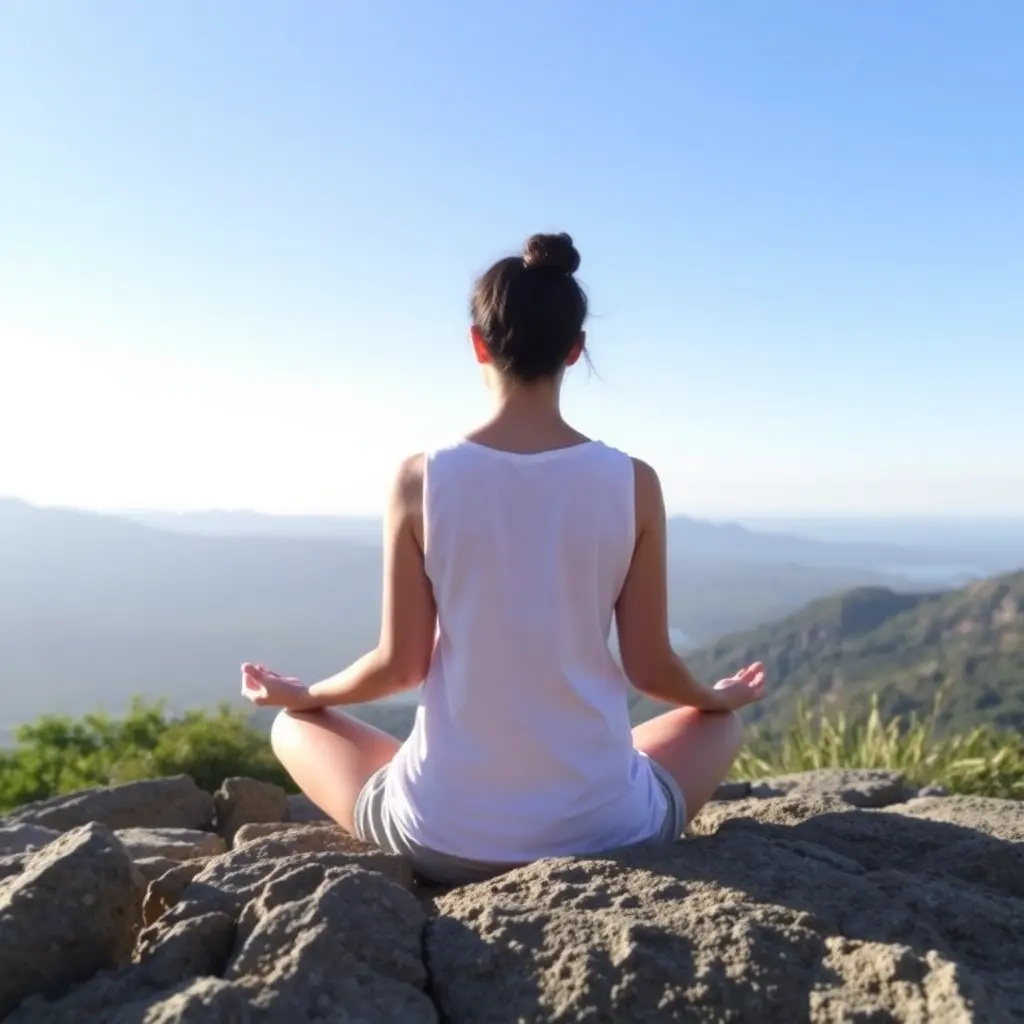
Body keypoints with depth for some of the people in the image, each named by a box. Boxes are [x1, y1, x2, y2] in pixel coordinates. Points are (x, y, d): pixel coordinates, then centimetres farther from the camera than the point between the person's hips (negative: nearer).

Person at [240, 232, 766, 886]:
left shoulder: (421, 480, -11)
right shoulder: (632, 483, -10)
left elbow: (401, 664, -5)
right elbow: (649, 666, -3)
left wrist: (302, 694, 16)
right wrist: (720, 695, 20)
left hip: (444, 836, -1)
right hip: (601, 830, 2)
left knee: (296, 727, 27)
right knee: (718, 725, 32)